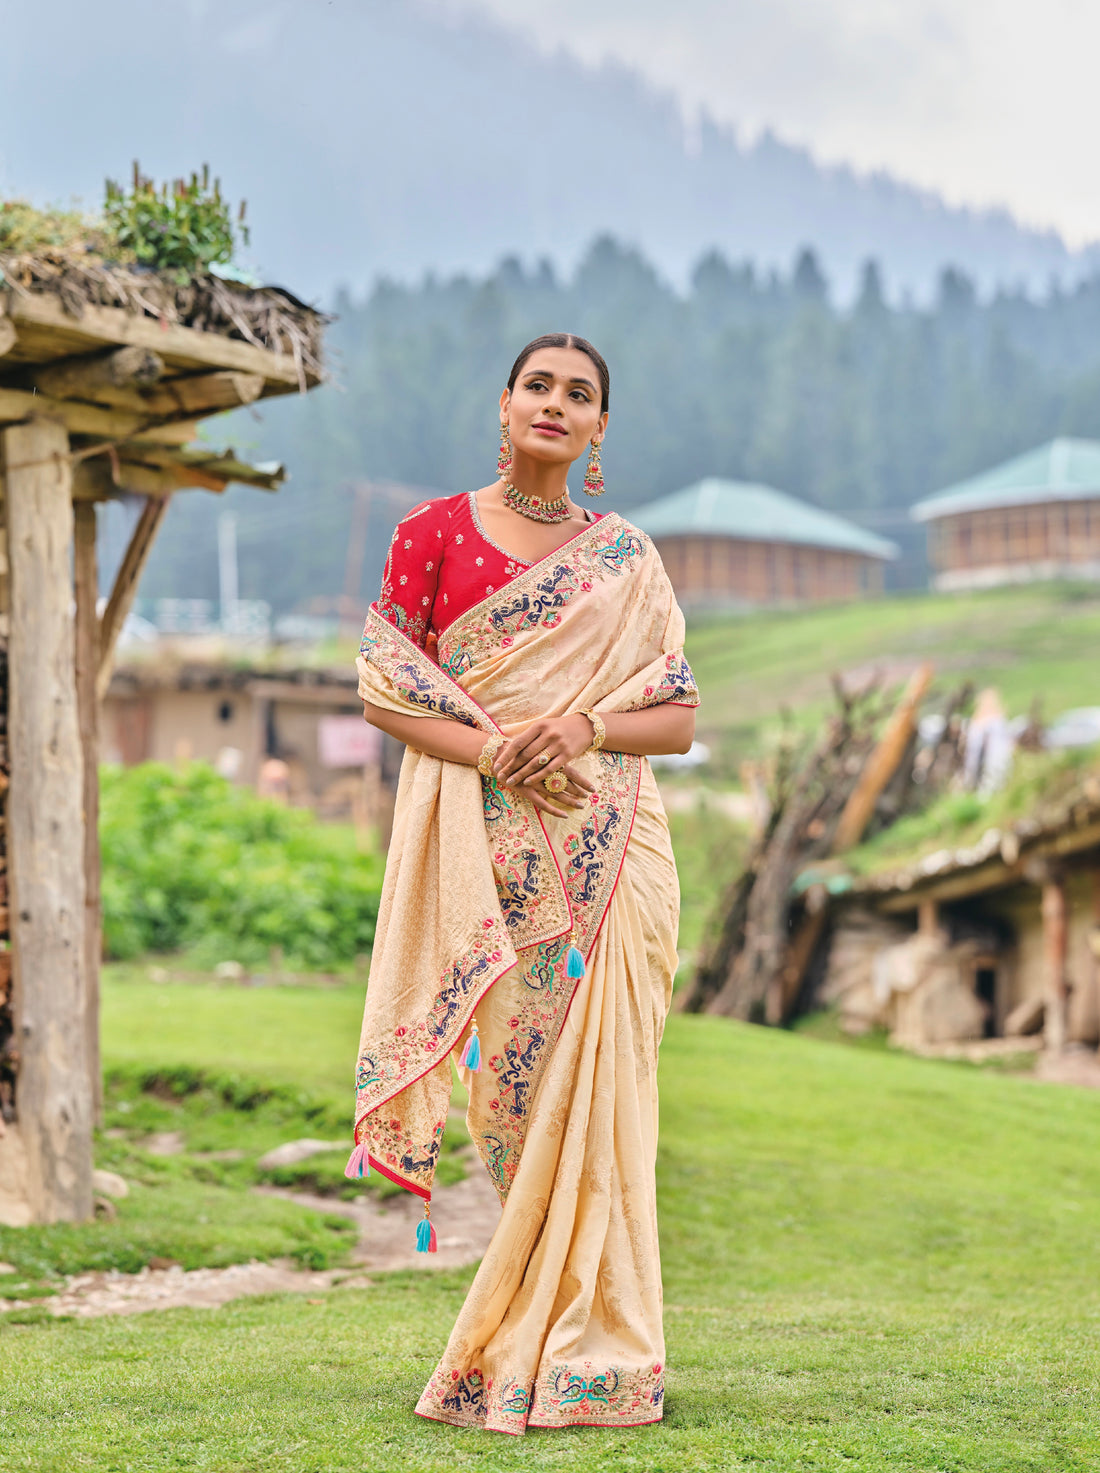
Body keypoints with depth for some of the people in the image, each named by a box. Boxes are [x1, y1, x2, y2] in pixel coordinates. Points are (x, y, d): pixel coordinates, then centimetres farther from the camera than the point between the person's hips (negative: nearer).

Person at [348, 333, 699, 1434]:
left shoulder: (626, 557, 11)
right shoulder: (434, 532, 7)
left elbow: (679, 718, 9)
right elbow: (381, 683, 1)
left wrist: (585, 727, -12)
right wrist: (494, 750, -14)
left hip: (607, 851, 1)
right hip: (488, 854, -1)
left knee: (594, 1082, -4)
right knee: (511, 1081, -2)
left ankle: (587, 1351, 4)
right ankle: (523, 1343, 10)